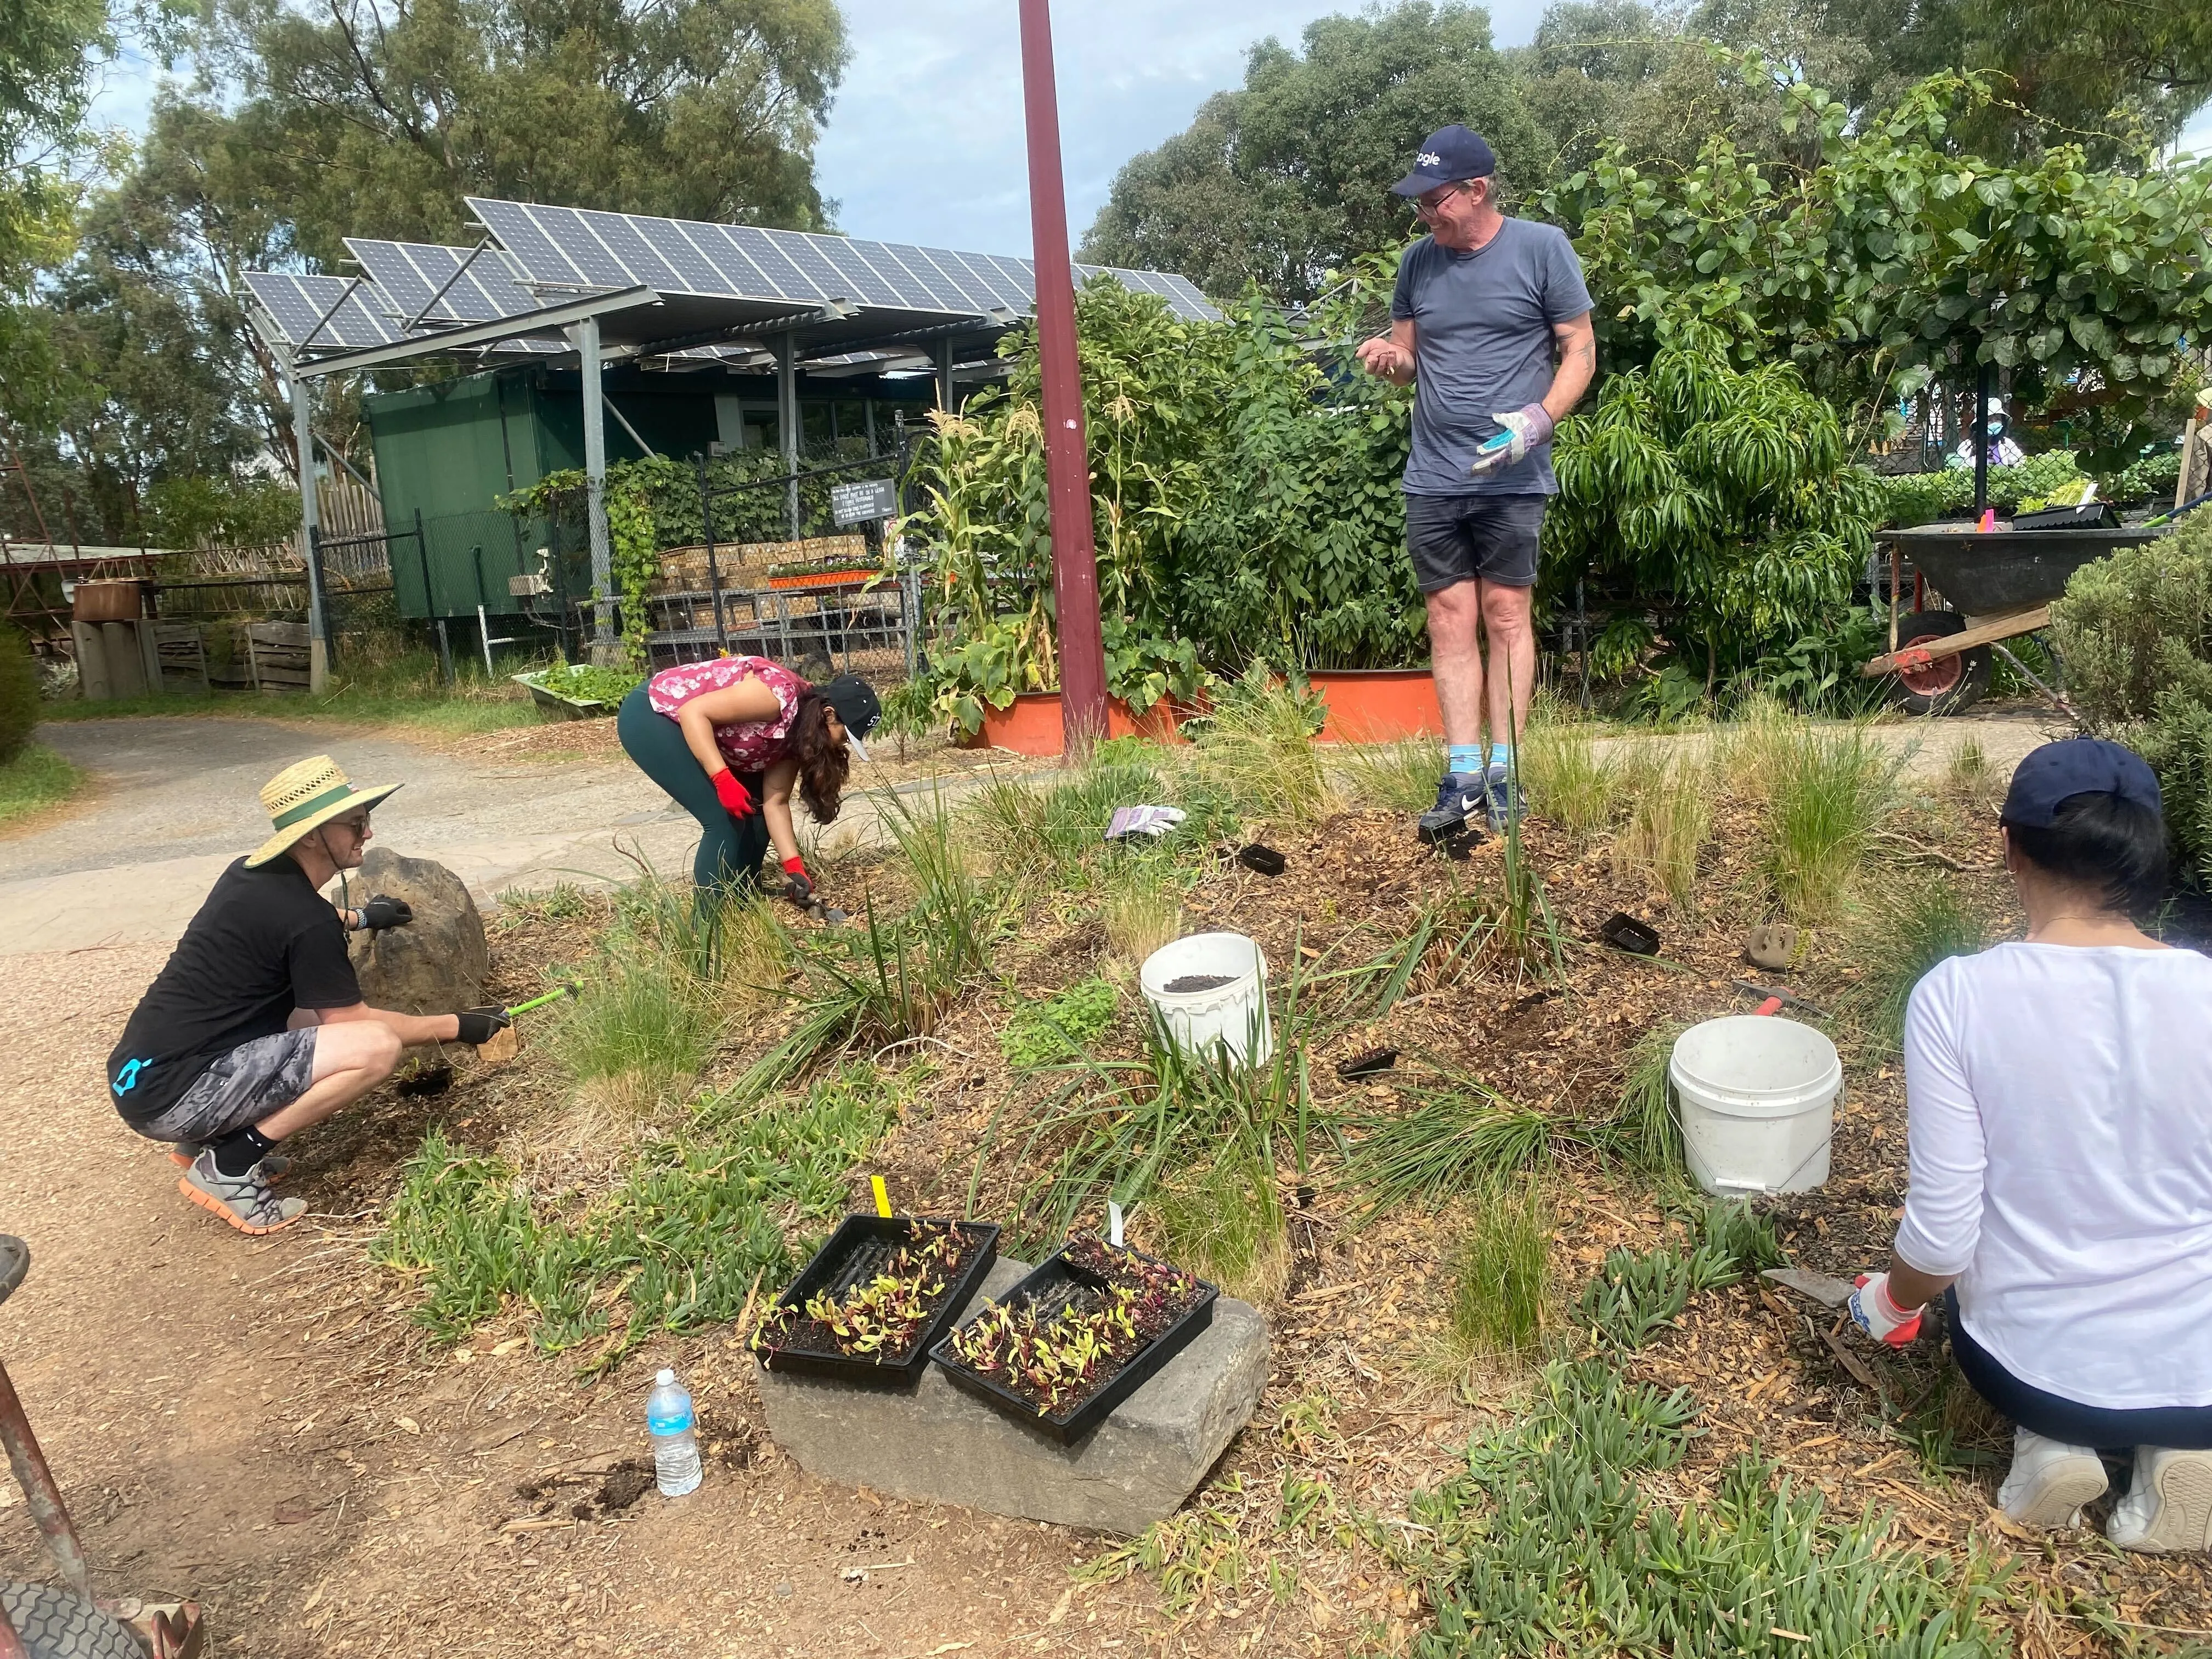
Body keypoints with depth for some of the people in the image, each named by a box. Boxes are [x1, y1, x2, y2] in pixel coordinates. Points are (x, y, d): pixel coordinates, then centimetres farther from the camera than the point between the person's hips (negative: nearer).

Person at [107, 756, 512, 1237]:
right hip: (168, 1091, -10)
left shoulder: (253, 873, 8)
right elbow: (353, 1023, -9)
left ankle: (209, 1137, 16)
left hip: (146, 1067, 10)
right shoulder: (308, 920, -19)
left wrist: (357, 917, 41)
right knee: (377, 1047, -20)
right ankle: (227, 1166, -8)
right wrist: (457, 1027, 0)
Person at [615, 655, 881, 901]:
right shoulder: (779, 694, -28)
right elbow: (693, 712, -29)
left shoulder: (798, 732, 0)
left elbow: (775, 802, -1)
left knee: (754, 811, 6)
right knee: (726, 819, -15)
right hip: (648, 716, -9)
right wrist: (723, 780, -34)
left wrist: (794, 867, -8)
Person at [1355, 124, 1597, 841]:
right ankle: (1462, 774, 5)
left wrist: (1538, 419, -17)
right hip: (1433, 478, 4)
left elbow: (1581, 352, -1)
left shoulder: (1541, 248, -2)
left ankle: (1503, 771, 6)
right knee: (1451, 620, 2)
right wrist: (1389, 358, -7)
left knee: (1505, 614, 0)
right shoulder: (1418, 260, 10)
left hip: (1511, 476, -3)